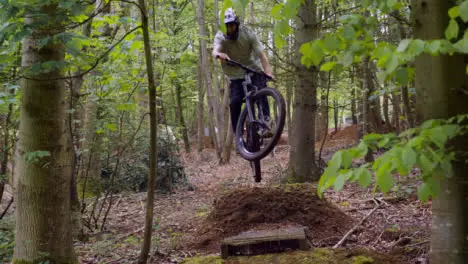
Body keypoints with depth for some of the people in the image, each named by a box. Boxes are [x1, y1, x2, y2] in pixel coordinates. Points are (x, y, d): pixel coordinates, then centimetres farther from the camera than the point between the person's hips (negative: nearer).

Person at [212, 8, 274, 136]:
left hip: (254, 71, -1)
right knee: (234, 102, -14)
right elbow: (215, 50, -34)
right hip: (236, 76, 1)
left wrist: (268, 71, -37)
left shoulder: (248, 33, -13)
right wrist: (219, 54, -60)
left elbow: (261, 53, -20)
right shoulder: (220, 37, -12)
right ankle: (238, 133, -4)